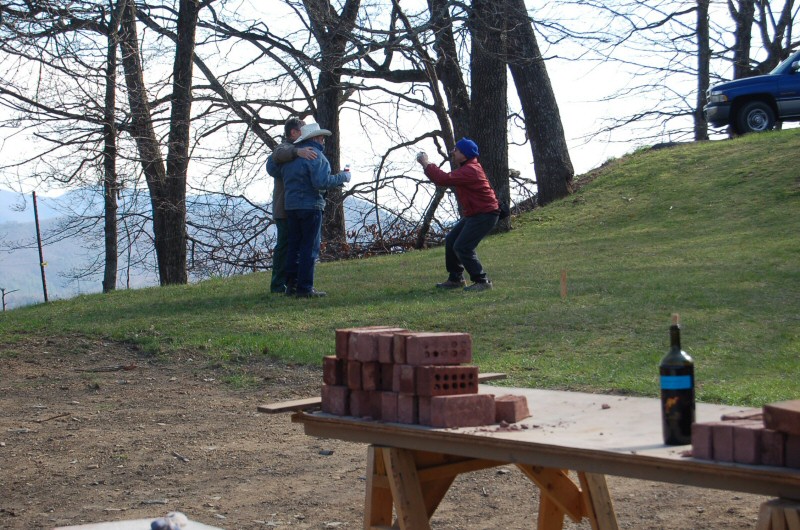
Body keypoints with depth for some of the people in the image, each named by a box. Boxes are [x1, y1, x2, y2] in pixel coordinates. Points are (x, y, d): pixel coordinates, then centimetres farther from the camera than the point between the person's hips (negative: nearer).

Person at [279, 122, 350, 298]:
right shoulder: (315, 155, -11)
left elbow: (284, 177, 16)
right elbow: (321, 182, -22)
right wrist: (342, 177, -9)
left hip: (291, 206, 8)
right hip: (310, 206, -8)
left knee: (294, 246, 12)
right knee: (310, 247, -4)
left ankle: (291, 285, 12)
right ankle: (305, 288, -6)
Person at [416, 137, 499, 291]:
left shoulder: (469, 171, -25)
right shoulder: (467, 167, 12)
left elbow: (444, 179, -31)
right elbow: (446, 179, 17)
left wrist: (426, 164, -22)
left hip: (485, 215, -11)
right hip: (472, 214, 11)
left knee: (462, 247, -15)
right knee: (451, 240, 14)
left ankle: (482, 281, -8)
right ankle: (455, 278, 22)